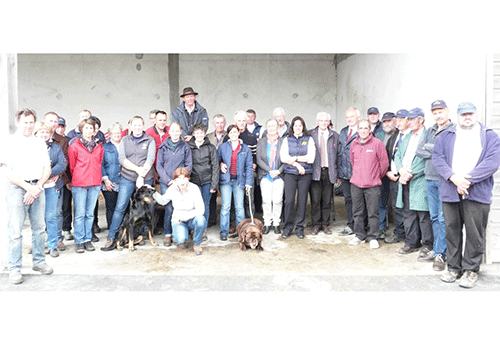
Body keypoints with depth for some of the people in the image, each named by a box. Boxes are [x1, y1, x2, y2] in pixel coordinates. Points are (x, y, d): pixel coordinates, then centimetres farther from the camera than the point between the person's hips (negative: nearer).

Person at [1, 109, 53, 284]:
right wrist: (27, 187, -12)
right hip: (17, 189, -4)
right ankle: (14, 268, 7)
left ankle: (39, 262, 20)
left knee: (39, 228, 7)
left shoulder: (40, 143, 15)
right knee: (15, 231, -3)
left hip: (37, 189, 4)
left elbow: (47, 169, 11)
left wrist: (36, 187, -3)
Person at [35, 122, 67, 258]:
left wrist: (49, 174, -14)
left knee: (51, 216, -2)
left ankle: (53, 245, 7)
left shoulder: (56, 147, 11)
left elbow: (62, 164, -2)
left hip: (52, 185, 0)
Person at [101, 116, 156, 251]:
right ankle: (111, 238, 2)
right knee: (120, 207, -4)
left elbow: (150, 159, -5)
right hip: (127, 178, 1)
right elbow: (121, 159, -2)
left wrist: (141, 176, -15)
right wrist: (137, 169, -16)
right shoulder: (124, 140, 11)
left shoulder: (150, 140, 7)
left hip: (145, 179, 0)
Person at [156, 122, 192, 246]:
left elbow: (189, 166, 5)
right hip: (165, 183, 0)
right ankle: (167, 235, 11)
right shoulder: (163, 147, 7)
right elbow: (159, 165, 5)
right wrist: (168, 180, -7)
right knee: (169, 208, -4)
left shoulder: (185, 147, 6)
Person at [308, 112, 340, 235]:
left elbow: (338, 154, 8)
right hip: (315, 171, -1)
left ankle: (325, 224, 18)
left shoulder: (334, 136, 10)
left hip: (329, 171, 2)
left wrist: (337, 173, 2)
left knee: (327, 200, 6)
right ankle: (316, 225, 12)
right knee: (315, 199, 0)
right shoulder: (310, 134, 5)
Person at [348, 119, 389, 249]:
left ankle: (373, 237, 13)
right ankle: (359, 235, 23)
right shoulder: (354, 144, 8)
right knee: (358, 212, 9)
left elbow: (384, 163, 1)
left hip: (372, 185, -4)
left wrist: (377, 176, 11)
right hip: (356, 184, 4)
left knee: (373, 213, 1)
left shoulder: (377, 143, -4)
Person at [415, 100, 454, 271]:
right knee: (434, 217, 12)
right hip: (430, 179, 6)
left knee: (443, 218, -4)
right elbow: (419, 151, 8)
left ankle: (440, 254, 3)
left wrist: (429, 147, -7)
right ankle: (436, 250, 21)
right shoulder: (430, 130, 15)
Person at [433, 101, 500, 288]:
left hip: (477, 193, -1)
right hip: (450, 192, 2)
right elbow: (437, 157, 0)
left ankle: (471, 269, 17)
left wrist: (468, 180, -15)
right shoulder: (445, 136, 14)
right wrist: (453, 177, -15)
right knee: (452, 231, 7)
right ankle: (453, 267, 21)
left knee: (475, 234, 2)